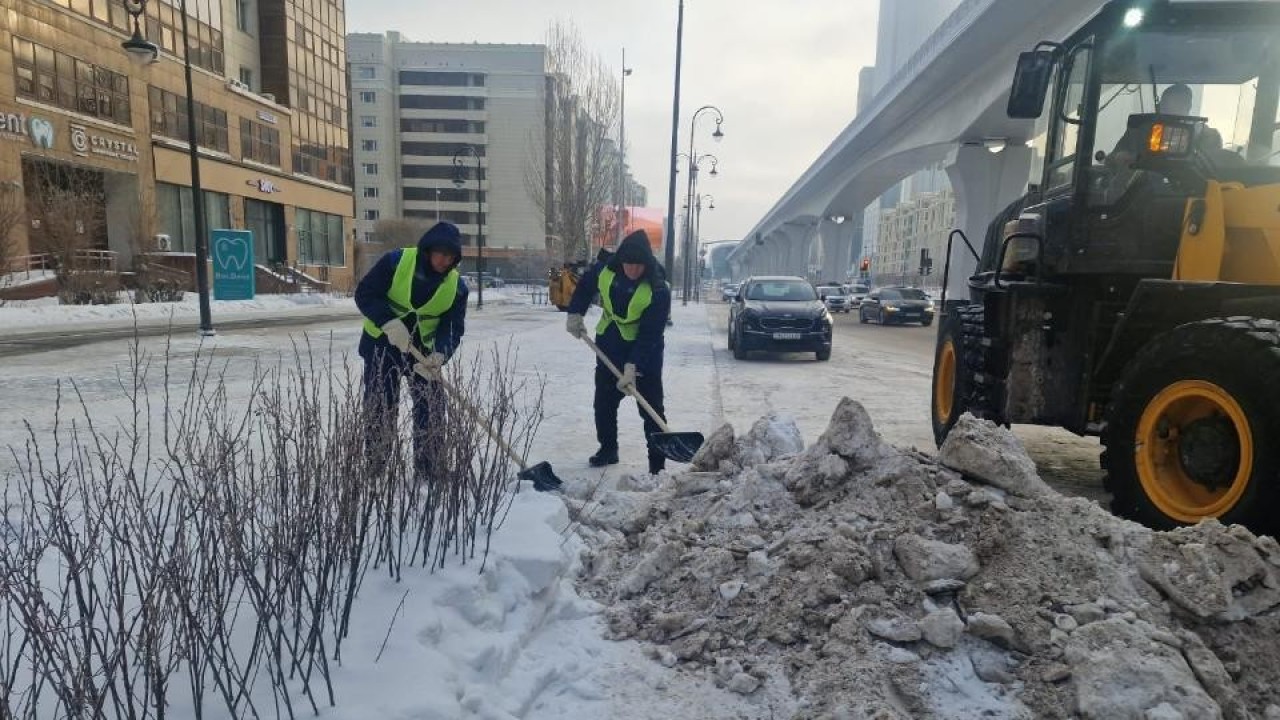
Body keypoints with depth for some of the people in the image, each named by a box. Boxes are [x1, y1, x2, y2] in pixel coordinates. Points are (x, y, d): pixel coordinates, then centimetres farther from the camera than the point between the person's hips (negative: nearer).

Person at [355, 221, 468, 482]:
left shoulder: (456, 286, -11)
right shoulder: (396, 261, -17)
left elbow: (452, 327, -14)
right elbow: (364, 294, -16)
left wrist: (440, 354, -33)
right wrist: (389, 322, -31)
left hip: (422, 348, 2)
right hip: (382, 342, -2)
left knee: (430, 407, 2)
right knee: (379, 407, 4)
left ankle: (429, 468, 16)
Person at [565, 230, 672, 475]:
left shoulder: (658, 290, -25)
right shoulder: (604, 270, -12)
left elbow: (649, 335, -26)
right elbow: (585, 286, 11)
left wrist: (632, 366, -32)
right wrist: (575, 314, 3)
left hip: (645, 350, -5)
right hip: (609, 345, 5)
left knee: (651, 407, -5)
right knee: (604, 401, 14)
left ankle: (657, 463, 2)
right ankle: (608, 449, 33)